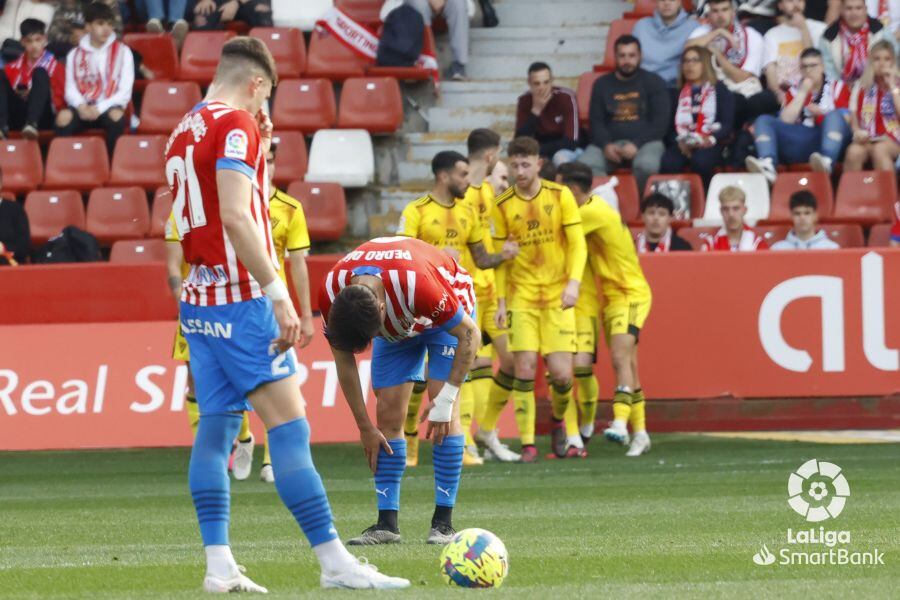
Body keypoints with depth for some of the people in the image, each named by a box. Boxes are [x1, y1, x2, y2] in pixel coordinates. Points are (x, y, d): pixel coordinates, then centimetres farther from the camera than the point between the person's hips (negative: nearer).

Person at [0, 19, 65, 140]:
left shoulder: (54, 66, 4)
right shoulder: (15, 66, 13)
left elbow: (60, 100, -1)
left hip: (42, 118, -3)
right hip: (17, 119, 3)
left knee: (40, 73, -22)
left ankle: (31, 124, -45)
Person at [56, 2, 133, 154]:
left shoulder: (123, 52, 4)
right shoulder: (74, 54, 11)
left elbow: (125, 92, -2)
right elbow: (70, 89, 7)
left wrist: (100, 109, -15)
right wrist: (81, 106, -16)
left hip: (108, 107, -1)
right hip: (83, 107, 1)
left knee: (116, 115, -37)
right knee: (64, 116, -32)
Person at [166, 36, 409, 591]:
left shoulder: (185, 132, 16)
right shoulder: (236, 124, -11)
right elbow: (236, 216, -22)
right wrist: (278, 293, -23)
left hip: (198, 300, 9)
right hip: (240, 299, -9)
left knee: (216, 426, 8)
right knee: (290, 424, -11)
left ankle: (219, 565, 4)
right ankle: (335, 561, -14)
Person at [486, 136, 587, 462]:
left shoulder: (560, 196, -2)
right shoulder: (503, 205, 1)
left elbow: (577, 243, -2)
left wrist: (573, 282, -17)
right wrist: (500, 300, -1)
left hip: (557, 297, -1)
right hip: (521, 297, 1)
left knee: (561, 373, -7)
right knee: (523, 369, -11)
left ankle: (558, 420, 26)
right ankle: (527, 444, -3)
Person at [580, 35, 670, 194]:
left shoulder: (653, 82, 9)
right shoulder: (602, 84, 18)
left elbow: (661, 122, 1)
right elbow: (596, 122, 12)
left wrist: (636, 144, -13)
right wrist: (606, 145, -9)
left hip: (645, 141, -2)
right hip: (610, 143, 2)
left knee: (647, 164, -37)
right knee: (585, 164, -30)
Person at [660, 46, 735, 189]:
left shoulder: (719, 90, 17)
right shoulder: (677, 94, 26)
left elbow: (727, 124, 5)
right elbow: (671, 126, 13)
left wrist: (711, 139, -15)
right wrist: (679, 142, -9)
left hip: (710, 145, -2)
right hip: (683, 144, 2)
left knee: (700, 162, -38)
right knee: (668, 164, -33)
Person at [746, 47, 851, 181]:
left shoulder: (838, 88, 16)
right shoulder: (794, 91, 21)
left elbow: (845, 119, 5)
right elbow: (785, 121, 3)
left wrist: (821, 113, -5)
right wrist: (803, 92, 2)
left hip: (828, 141, -3)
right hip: (800, 144, 3)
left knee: (835, 115, -31)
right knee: (764, 120, -12)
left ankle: (827, 163, -59)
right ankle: (768, 166, -43)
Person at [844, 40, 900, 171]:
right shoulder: (862, 85, 14)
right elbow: (853, 114, 13)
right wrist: (857, 131, -8)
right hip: (866, 138, 2)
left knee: (879, 150, -37)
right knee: (854, 151, -33)